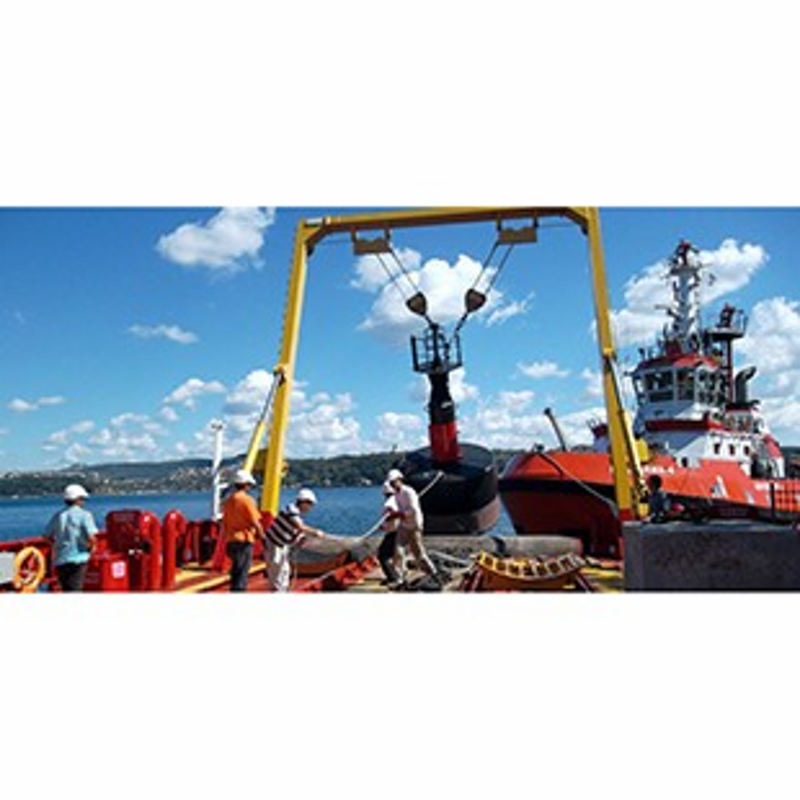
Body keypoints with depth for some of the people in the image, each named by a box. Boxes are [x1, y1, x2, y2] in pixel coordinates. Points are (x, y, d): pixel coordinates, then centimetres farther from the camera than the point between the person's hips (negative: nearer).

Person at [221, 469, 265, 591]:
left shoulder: (228, 501, 12)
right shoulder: (247, 500, -11)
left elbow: (224, 524, 17)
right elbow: (255, 523, -13)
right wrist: (263, 537, -1)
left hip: (231, 541, 8)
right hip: (244, 540, -8)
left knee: (236, 572, 18)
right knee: (242, 573, -6)